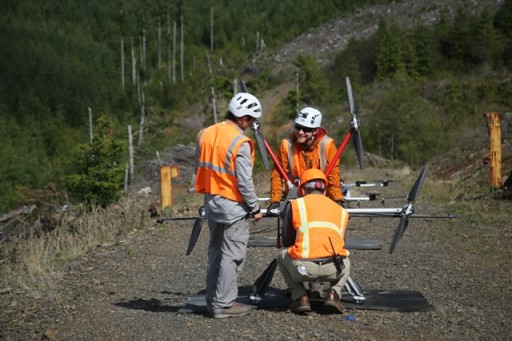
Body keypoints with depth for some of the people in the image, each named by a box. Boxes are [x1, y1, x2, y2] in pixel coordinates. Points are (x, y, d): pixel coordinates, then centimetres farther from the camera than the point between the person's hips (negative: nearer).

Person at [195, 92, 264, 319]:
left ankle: (213, 300, 24)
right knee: (231, 256, 1)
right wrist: (255, 209, -6)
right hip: (233, 206, -8)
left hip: (211, 201, 8)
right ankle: (223, 304, 4)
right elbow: (244, 182, -17)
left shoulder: (205, 134, 4)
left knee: (216, 252, 17)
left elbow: (199, 169, 12)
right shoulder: (240, 144, -18)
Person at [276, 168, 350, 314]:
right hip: (333, 269, 2)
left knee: (282, 255, 32)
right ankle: (334, 294, 12)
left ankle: (301, 297, 15)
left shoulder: (294, 205, 15)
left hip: (303, 267, -2)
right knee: (345, 261, 39)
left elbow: (286, 242, 20)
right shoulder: (341, 210, 22)